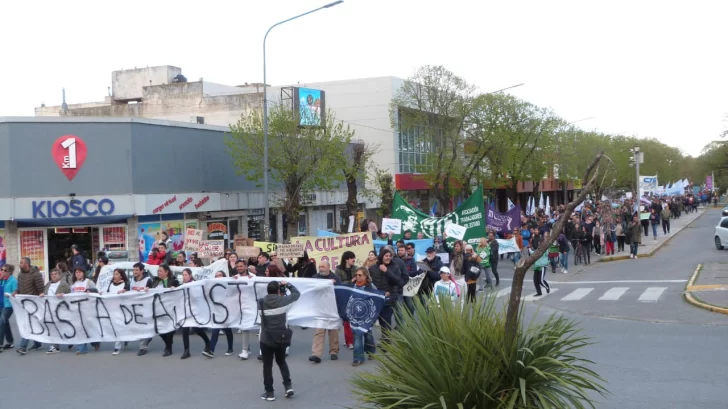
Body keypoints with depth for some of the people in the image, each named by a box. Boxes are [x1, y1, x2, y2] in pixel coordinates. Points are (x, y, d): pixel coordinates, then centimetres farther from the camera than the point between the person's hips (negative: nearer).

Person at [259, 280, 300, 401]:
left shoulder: (261, 302, -9)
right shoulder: (284, 300, -7)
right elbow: (297, 293, 8)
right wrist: (288, 285, 20)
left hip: (266, 339, -2)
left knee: (267, 365, 8)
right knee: (281, 361, 23)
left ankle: (269, 393, 11)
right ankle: (288, 386, 13)